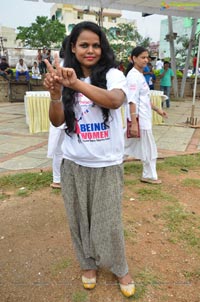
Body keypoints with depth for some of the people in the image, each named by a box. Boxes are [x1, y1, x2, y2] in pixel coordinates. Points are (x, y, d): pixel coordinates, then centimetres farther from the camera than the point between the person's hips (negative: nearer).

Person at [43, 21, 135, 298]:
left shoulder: (112, 75, -7)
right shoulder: (66, 77, 2)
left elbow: (115, 101, -29)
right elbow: (57, 122, -3)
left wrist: (76, 84, -40)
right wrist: (55, 95, -22)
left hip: (107, 164, -3)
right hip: (73, 164, 3)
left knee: (109, 221, 9)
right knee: (79, 219, 16)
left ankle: (120, 268, 36)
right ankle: (88, 263, 42)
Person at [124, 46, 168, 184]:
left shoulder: (140, 75, 15)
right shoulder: (133, 76, -15)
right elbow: (132, 101, -22)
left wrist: (157, 109, 20)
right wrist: (134, 123, -25)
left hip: (144, 117, 9)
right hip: (140, 119, -9)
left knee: (130, 145, 17)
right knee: (149, 148, 3)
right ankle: (150, 176, 19)